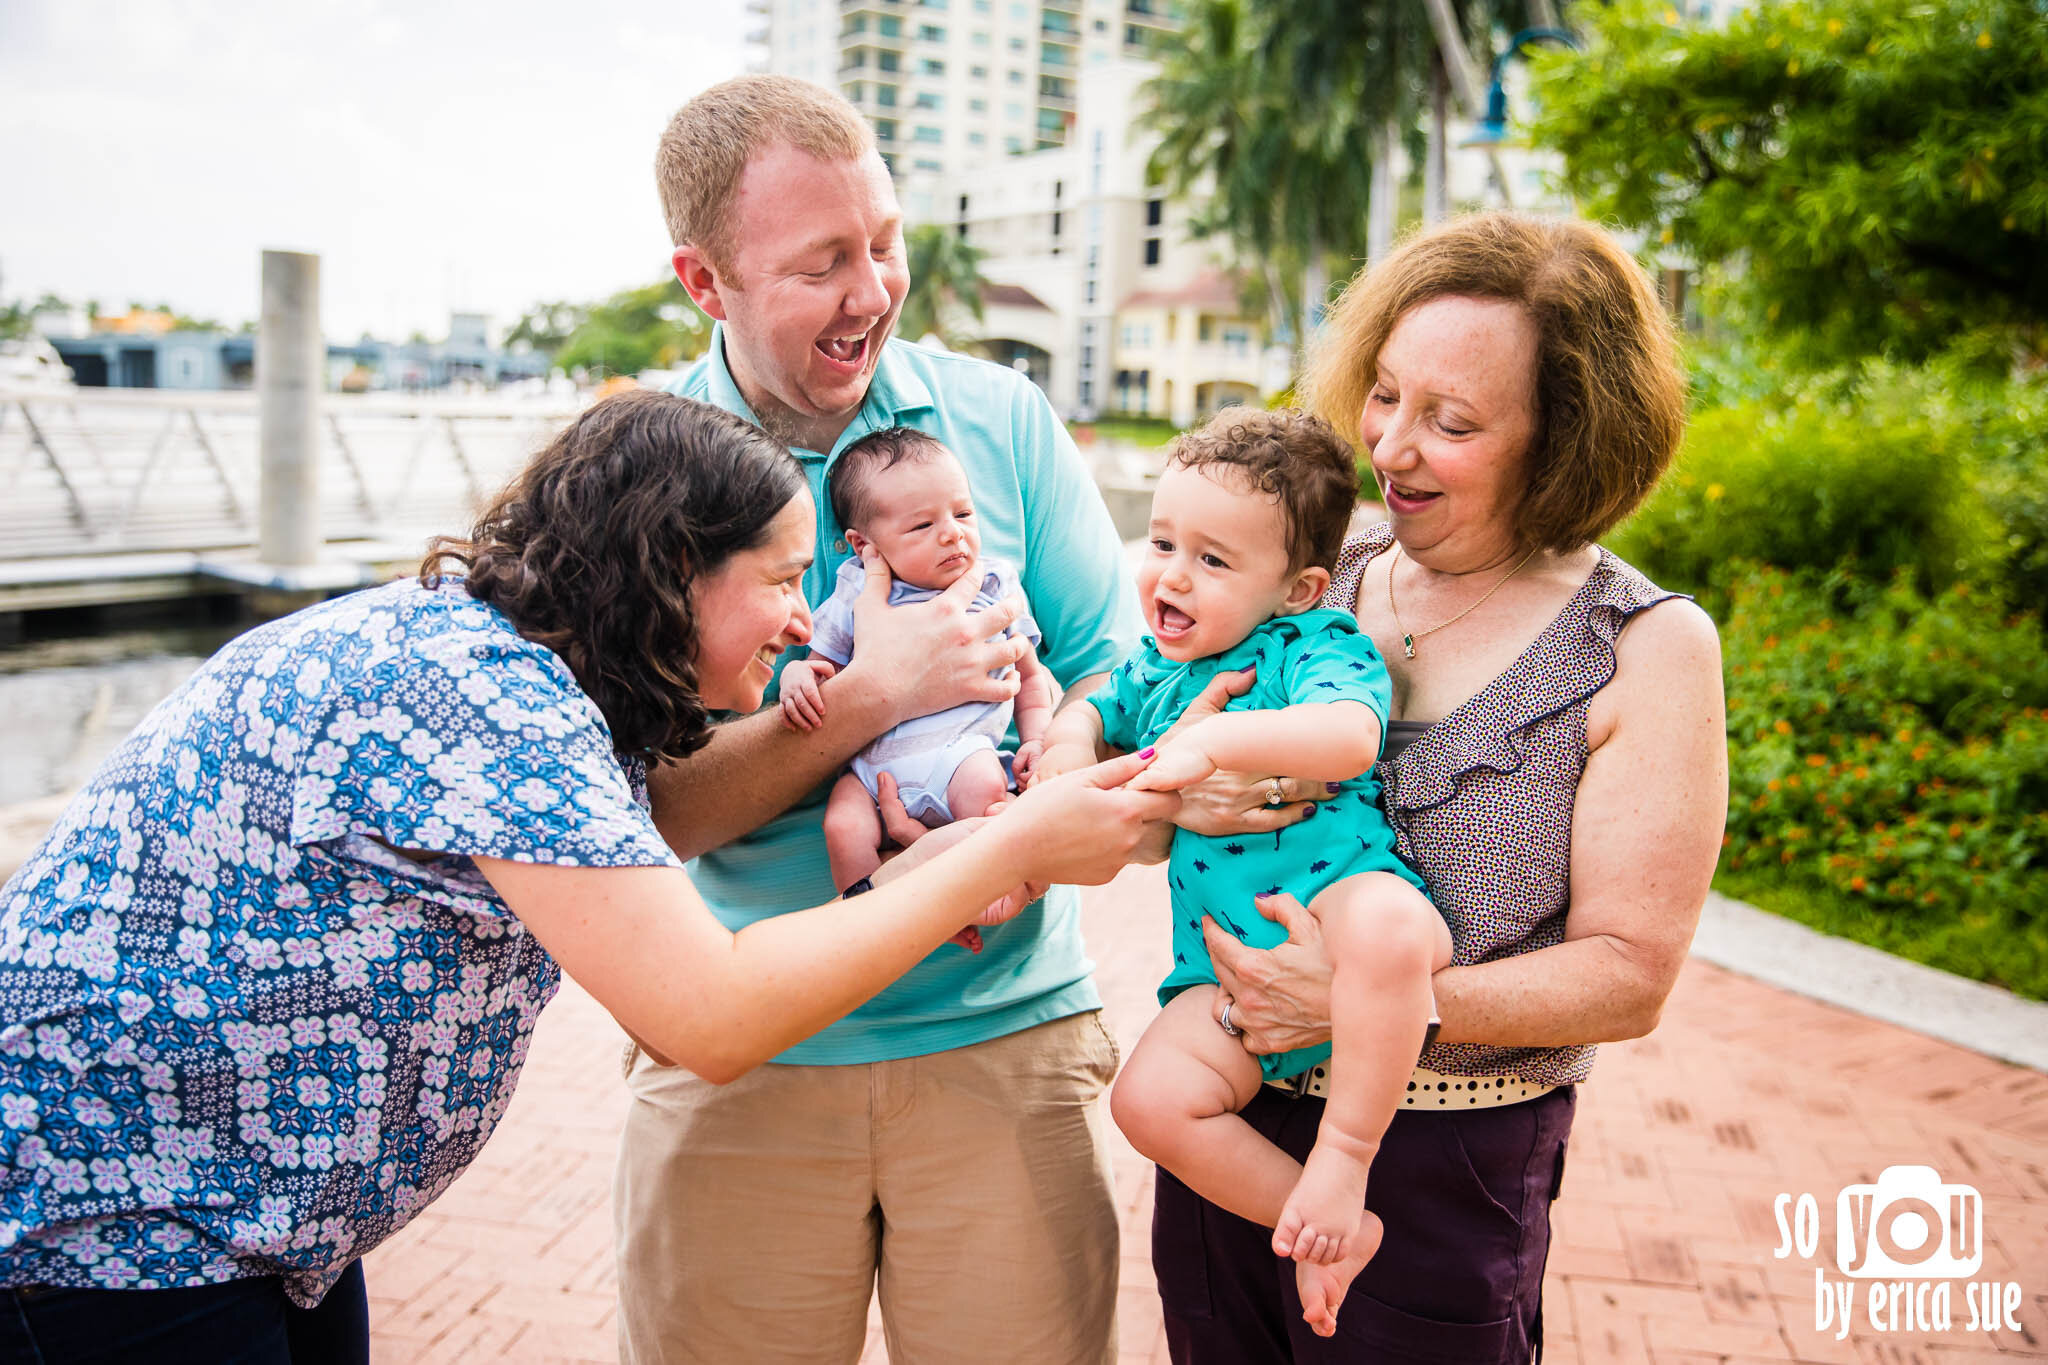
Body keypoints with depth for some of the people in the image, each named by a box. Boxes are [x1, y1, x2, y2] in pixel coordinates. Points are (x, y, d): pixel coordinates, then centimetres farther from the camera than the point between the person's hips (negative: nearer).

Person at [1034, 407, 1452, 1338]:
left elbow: (1351, 734, -24)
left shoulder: (1316, 645, -5)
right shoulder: (1156, 666, 16)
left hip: (1340, 892, -6)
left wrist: (1213, 740, -30)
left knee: (1386, 926, -41)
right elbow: (1099, 706, 34)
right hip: (1229, 963, 6)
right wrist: (1070, 742, 10)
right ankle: (1328, 1229, 0)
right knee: (1148, 1097, -16)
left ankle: (1344, 1155, -23)